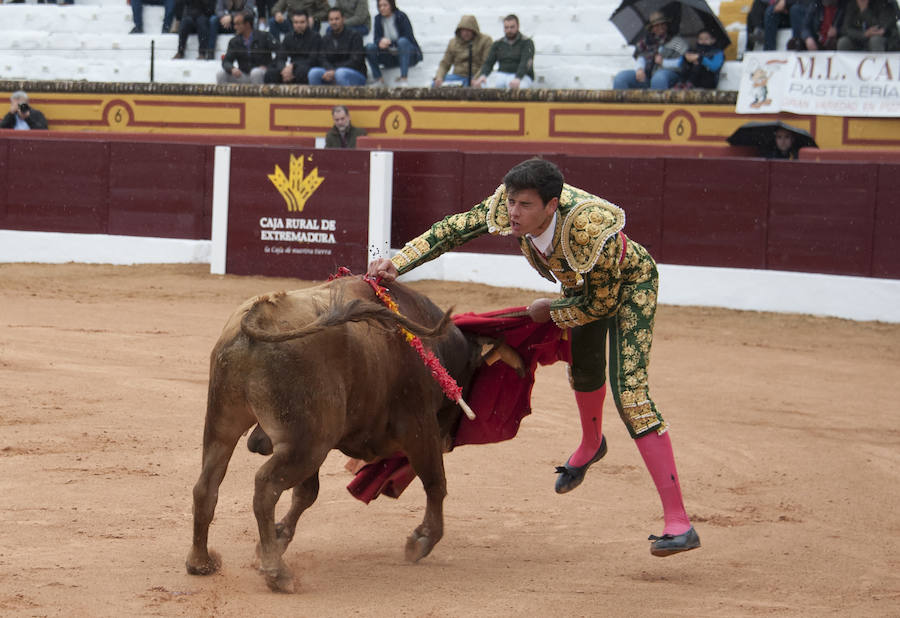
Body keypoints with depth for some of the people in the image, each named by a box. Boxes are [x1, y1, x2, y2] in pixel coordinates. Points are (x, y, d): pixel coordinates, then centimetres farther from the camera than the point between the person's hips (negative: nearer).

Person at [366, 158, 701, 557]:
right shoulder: (505, 207, -30)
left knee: (628, 390, -20)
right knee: (582, 365, 30)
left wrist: (550, 311, -17)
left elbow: (603, 303, -28)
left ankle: (678, 522, -21)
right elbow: (453, 229, -22)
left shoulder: (590, 229, -44)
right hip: (582, 282, 7)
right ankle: (591, 445, 66)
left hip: (629, 282, -7)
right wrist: (398, 263, -33)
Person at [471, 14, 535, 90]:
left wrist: (517, 79, -33)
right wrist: (483, 76, -15)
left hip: (522, 76, -4)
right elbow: (488, 63, 8)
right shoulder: (498, 44, 17)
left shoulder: (526, 42, 2)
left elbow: (525, 63, -14)